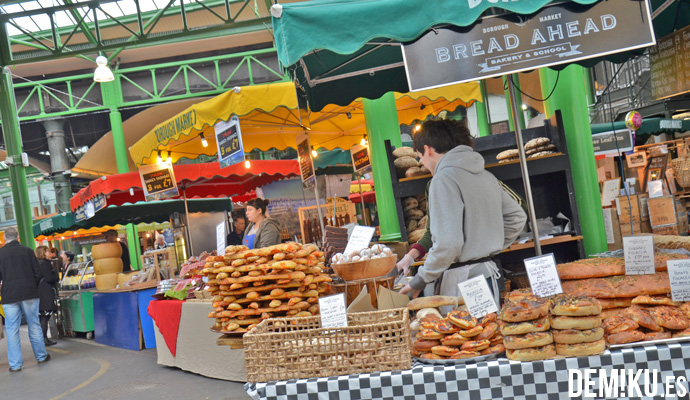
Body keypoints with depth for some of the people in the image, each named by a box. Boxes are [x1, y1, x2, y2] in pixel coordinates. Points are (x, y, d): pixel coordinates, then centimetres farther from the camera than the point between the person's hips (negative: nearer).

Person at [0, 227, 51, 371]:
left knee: (12, 330, 5)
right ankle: (41, 356, 22)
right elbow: (38, 274, -1)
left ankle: (15, 364, 5)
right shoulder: (27, 251, -1)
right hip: (29, 294, 0)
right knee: (34, 326, 12)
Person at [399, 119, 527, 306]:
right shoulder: (486, 175, 13)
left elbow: (448, 243, -21)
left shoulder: (444, 178, -13)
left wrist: (421, 278, -10)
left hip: (462, 281, -9)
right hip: (488, 273, 9)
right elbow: (517, 217, 19)